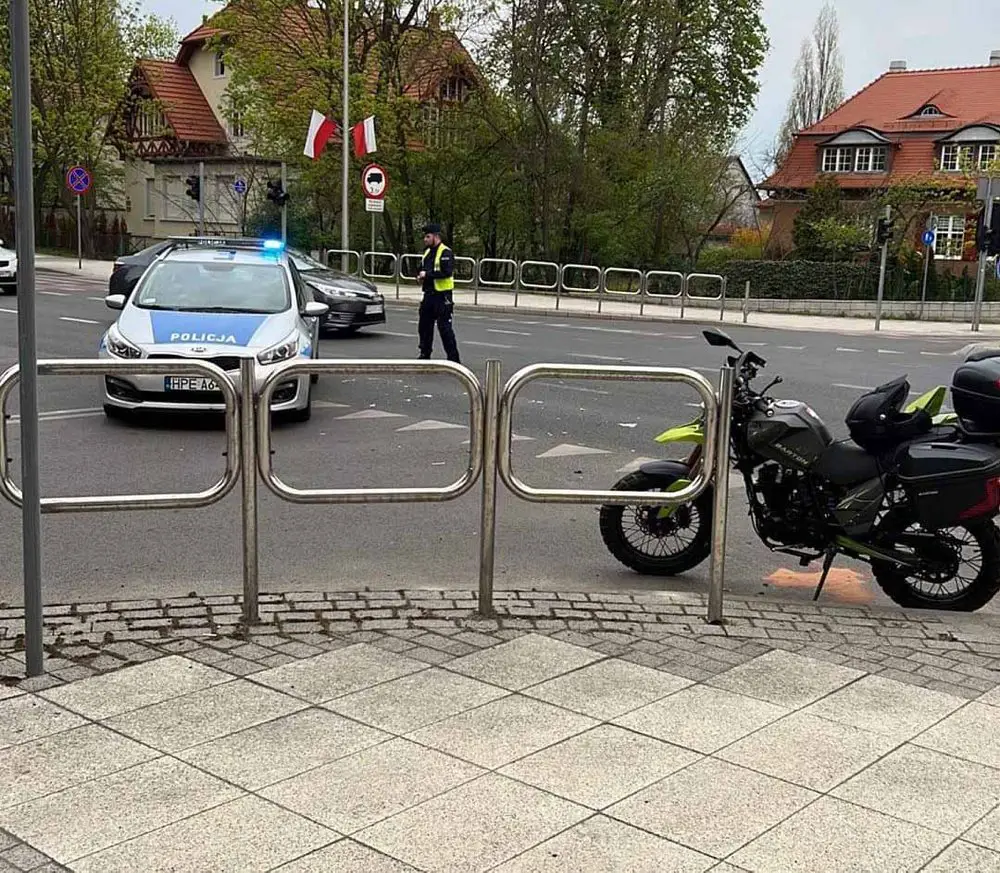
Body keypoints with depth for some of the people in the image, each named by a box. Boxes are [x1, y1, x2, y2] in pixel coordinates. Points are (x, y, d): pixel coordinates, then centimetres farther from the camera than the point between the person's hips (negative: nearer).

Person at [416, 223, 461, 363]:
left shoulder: (445, 252, -12)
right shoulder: (427, 252, 15)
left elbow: (447, 272, -24)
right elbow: (422, 269, 28)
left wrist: (427, 274, -19)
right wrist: (420, 275, 4)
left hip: (442, 296, -9)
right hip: (429, 294, 9)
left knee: (444, 327, -8)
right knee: (424, 325, 12)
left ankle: (453, 358, -3)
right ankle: (425, 355, 24)